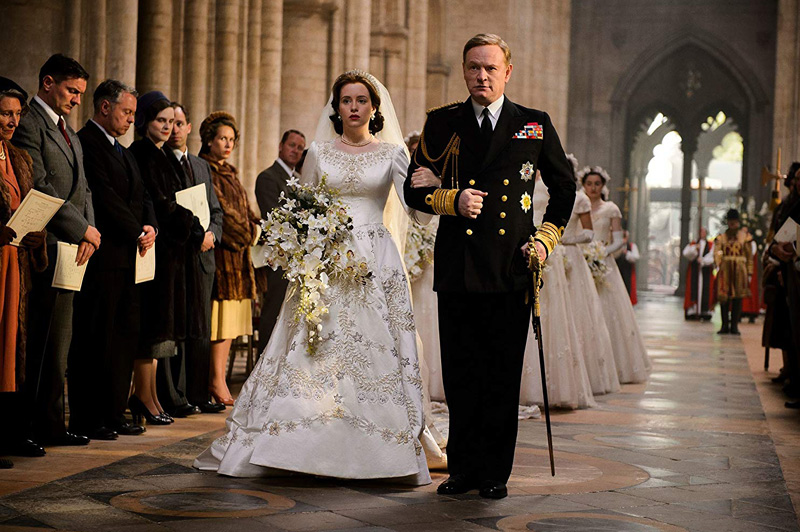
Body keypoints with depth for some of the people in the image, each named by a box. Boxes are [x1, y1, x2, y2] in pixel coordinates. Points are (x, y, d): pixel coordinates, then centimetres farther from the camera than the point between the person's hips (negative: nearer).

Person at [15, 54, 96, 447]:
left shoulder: (69, 133, 22)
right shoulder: (28, 125, -8)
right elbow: (40, 189, -16)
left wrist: (88, 230, 1)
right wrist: (82, 230, -12)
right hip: (47, 248, -9)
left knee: (57, 342, 9)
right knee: (47, 341, -6)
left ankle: (50, 424, 12)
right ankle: (45, 426, -1)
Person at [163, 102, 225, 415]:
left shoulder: (202, 166, 21)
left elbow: (216, 210, 22)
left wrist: (212, 233, 1)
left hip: (202, 256, 6)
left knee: (201, 329, 9)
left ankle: (198, 394, 15)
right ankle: (174, 398, -2)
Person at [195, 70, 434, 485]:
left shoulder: (392, 153, 6)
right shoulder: (318, 152, 10)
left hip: (375, 261, -1)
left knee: (376, 351, -5)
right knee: (311, 350, -3)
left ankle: (386, 455, 1)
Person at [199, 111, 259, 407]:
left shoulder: (230, 173, 22)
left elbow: (244, 210, 22)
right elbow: (216, 209, -13)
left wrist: (249, 231, 4)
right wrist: (241, 232, -8)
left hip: (238, 252, 9)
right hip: (218, 250, -9)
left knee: (231, 322, 6)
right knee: (217, 317, -10)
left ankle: (218, 379, 9)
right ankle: (216, 380, -9)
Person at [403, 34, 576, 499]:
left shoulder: (536, 125, 8)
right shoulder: (442, 123, 9)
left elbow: (565, 186, 18)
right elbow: (413, 188, 9)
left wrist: (548, 237, 7)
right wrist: (452, 200, -9)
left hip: (512, 268, -1)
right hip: (457, 268, 1)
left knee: (504, 376, 2)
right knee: (460, 374, 5)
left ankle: (495, 472, 12)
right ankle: (464, 468, 17)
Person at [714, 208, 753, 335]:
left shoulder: (744, 236, 7)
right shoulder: (721, 237, 9)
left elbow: (749, 256, 7)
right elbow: (717, 252, -4)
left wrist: (749, 272, 2)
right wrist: (718, 265, -22)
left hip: (739, 270, -1)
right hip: (725, 269, 1)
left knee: (737, 297, -2)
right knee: (723, 297, 0)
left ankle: (734, 326, 2)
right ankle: (725, 326, 8)